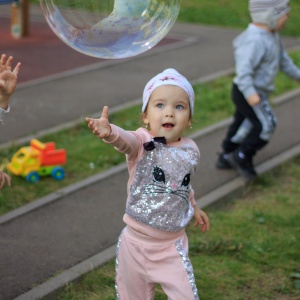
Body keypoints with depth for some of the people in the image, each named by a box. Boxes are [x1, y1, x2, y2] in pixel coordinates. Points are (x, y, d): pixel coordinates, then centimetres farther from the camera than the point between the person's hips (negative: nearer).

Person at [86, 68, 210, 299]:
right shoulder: (143, 143, -16)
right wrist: (110, 133, -62)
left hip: (172, 245, 2)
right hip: (136, 241, -2)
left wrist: (193, 207, 31)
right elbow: (126, 140, -40)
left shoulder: (191, 151, -3)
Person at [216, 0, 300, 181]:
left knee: (242, 124, 20)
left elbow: (282, 58, 19)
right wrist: (250, 93, -44)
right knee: (265, 126, -7)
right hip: (247, 93, -10)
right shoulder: (255, 41, -29)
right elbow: (244, 68, -35)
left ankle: (225, 158, 33)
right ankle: (241, 156, 7)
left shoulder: (272, 36, 4)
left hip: (256, 92, 10)